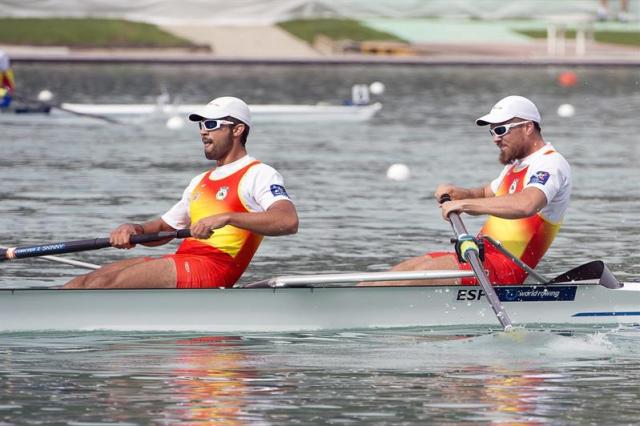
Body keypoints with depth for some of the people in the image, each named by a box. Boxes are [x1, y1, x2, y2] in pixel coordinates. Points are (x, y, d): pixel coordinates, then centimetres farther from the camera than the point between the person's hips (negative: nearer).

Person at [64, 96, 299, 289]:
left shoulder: (259, 175, 0)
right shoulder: (201, 182, 29)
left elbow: (288, 221, -18)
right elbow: (163, 228, 33)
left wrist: (226, 218, -29)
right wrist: (135, 229, 8)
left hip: (211, 269, -9)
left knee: (109, 281, -24)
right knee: (86, 282, -7)